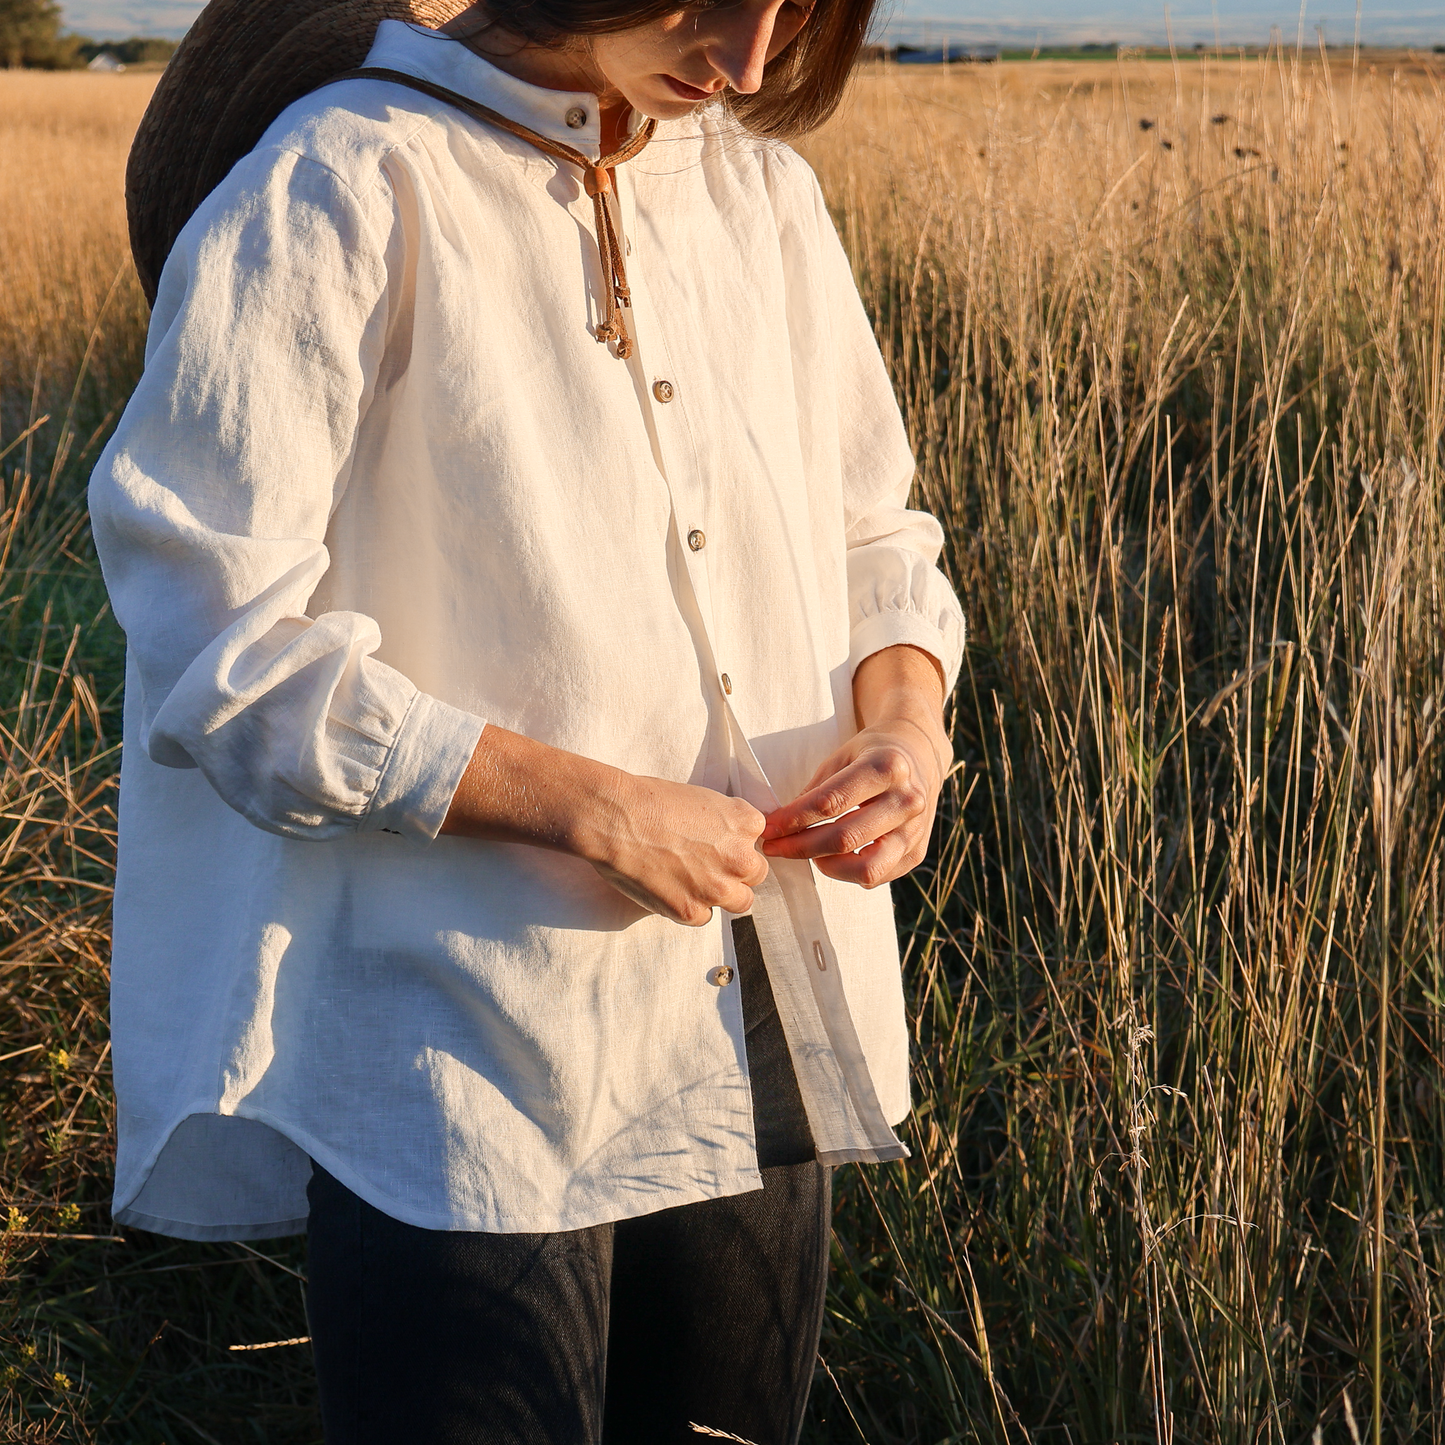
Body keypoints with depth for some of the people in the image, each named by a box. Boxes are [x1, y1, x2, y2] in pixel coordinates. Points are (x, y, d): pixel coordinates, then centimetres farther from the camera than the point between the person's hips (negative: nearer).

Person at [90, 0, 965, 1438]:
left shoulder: (762, 193, 9)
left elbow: (872, 533, 17)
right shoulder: (338, 194, -11)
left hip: (767, 1046, 6)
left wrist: (906, 713, -5)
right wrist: (592, 807, -18)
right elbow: (222, 643, -15)